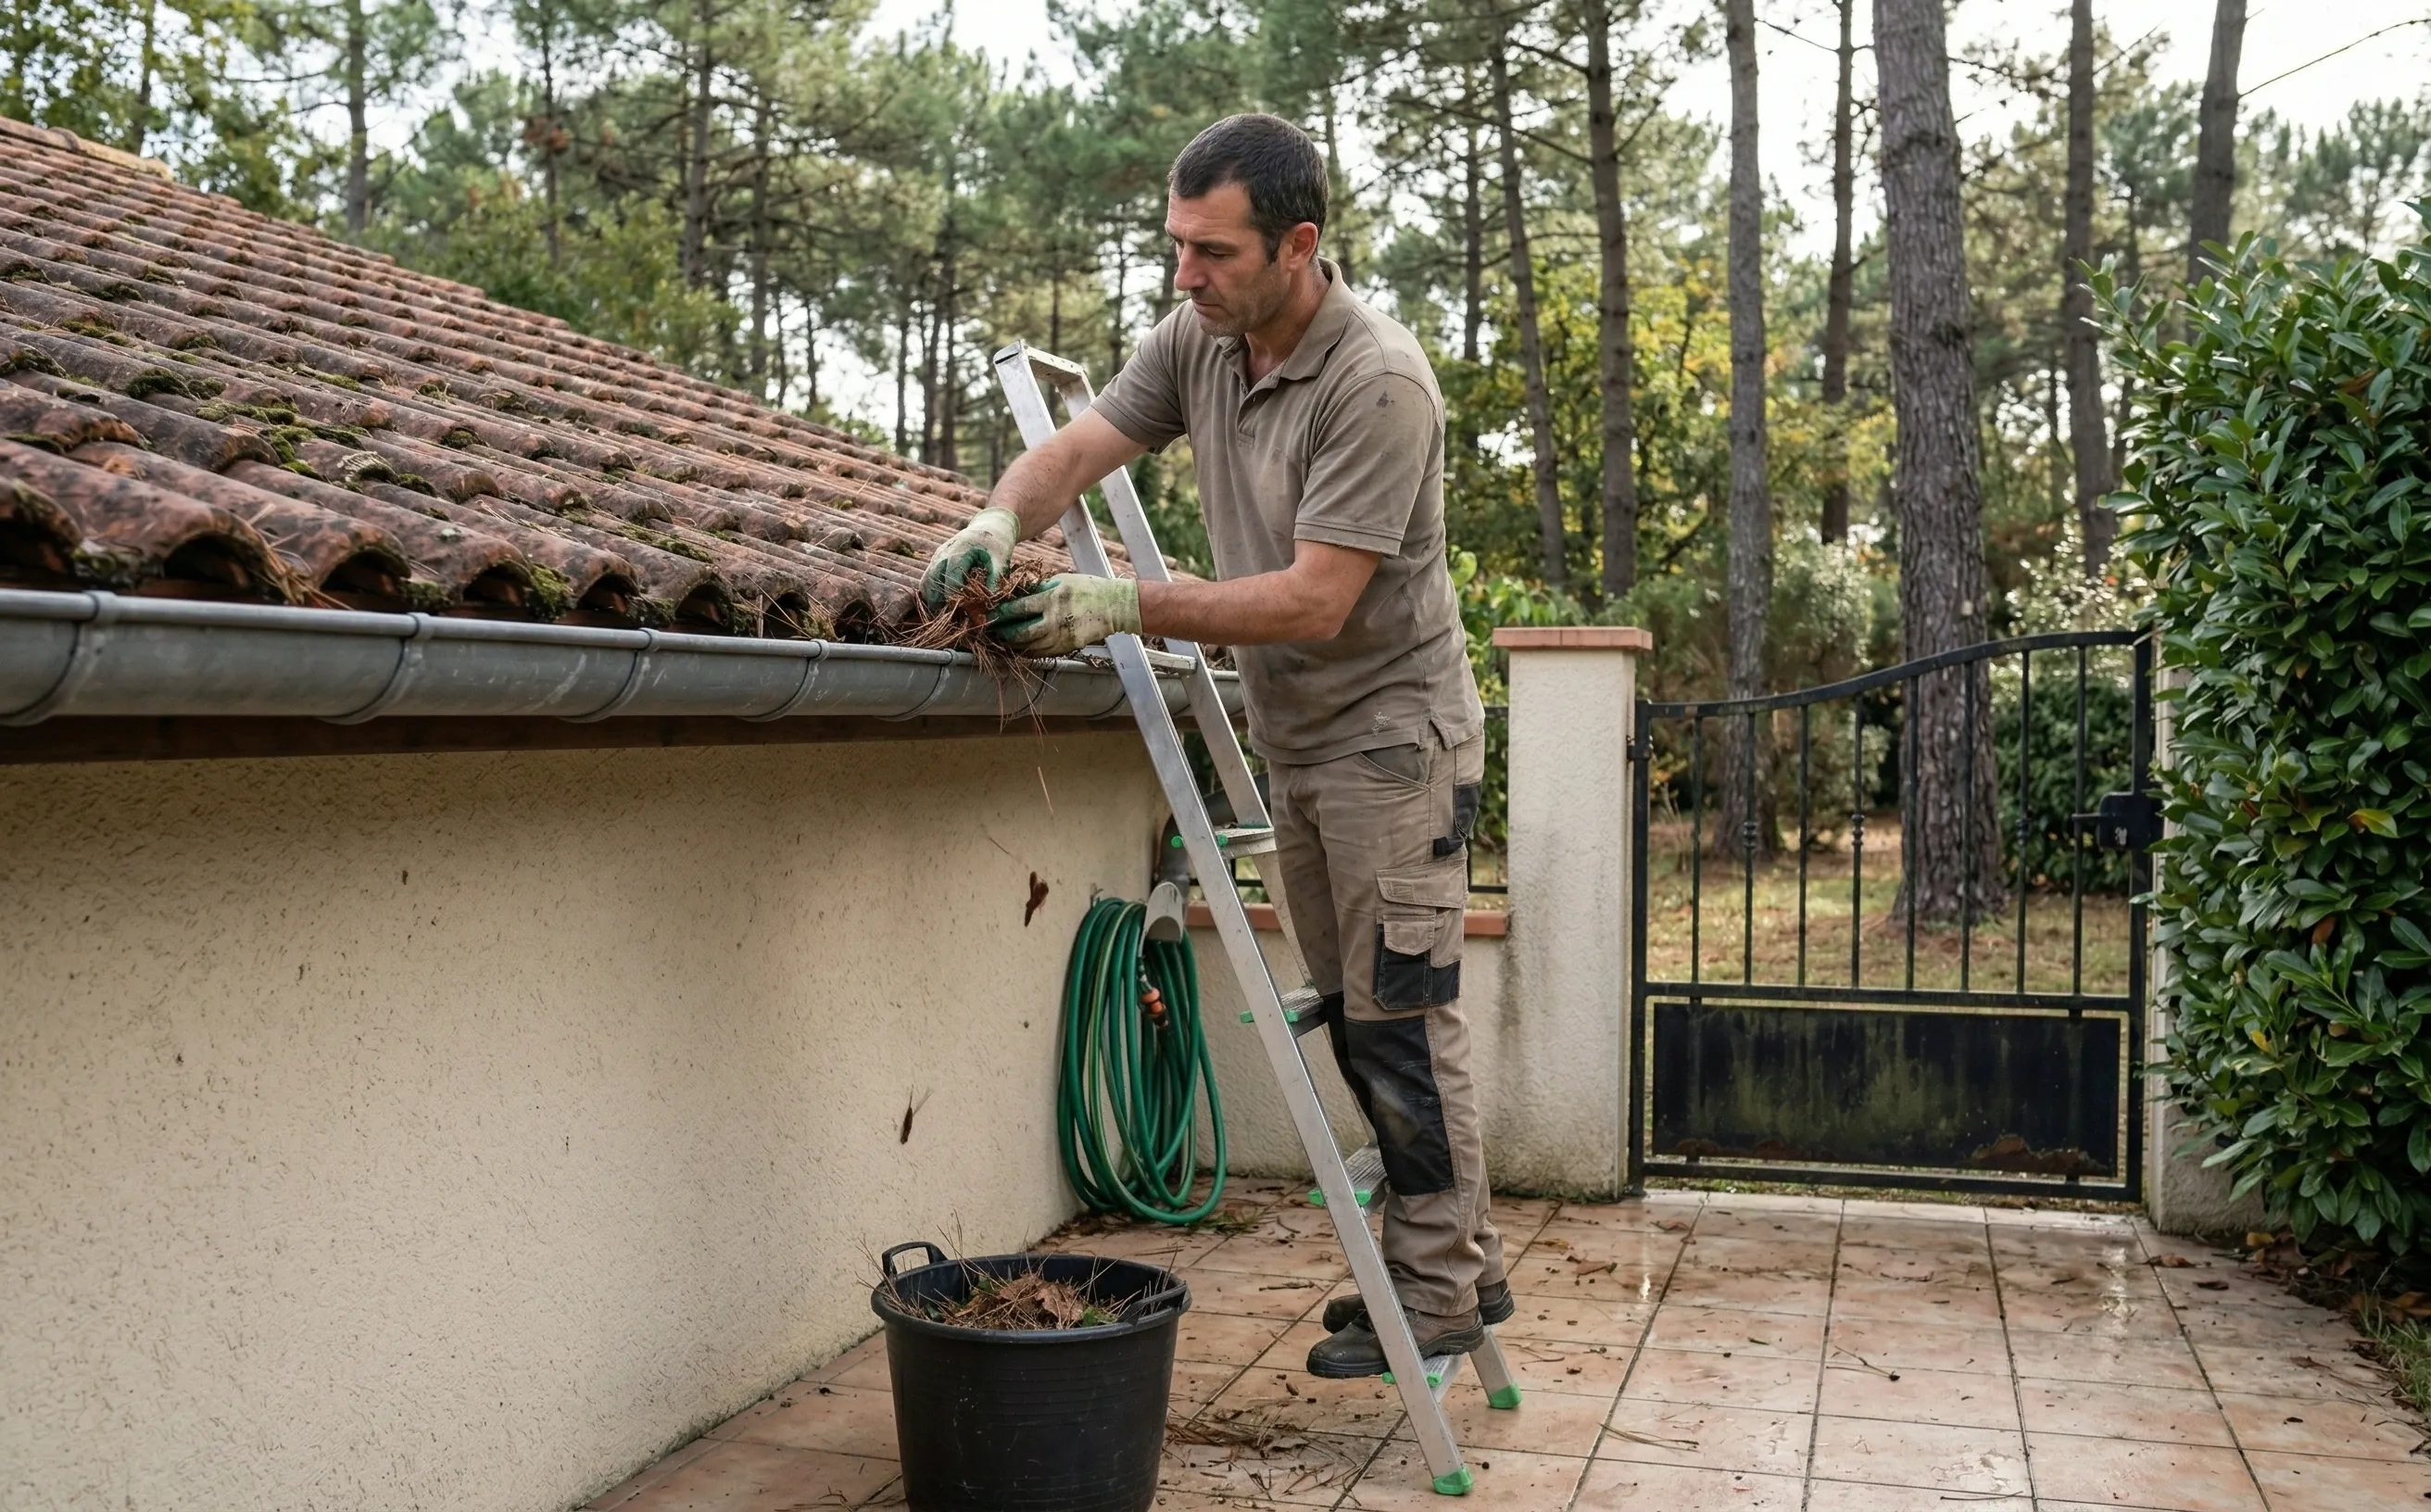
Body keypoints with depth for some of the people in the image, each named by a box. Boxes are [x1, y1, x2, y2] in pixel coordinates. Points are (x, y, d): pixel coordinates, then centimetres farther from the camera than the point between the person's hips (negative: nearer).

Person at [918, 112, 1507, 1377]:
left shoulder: (1377, 383, -25)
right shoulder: (1196, 341, 0)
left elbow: (1314, 602, -28)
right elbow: (1079, 448, -2)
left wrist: (1127, 607, -29)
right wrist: (1001, 520, -24)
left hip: (1389, 737, -8)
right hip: (1295, 740, 9)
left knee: (1402, 1012, -3)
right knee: (1354, 1011, 14)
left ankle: (1438, 1287, 11)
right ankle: (1463, 1258, 27)